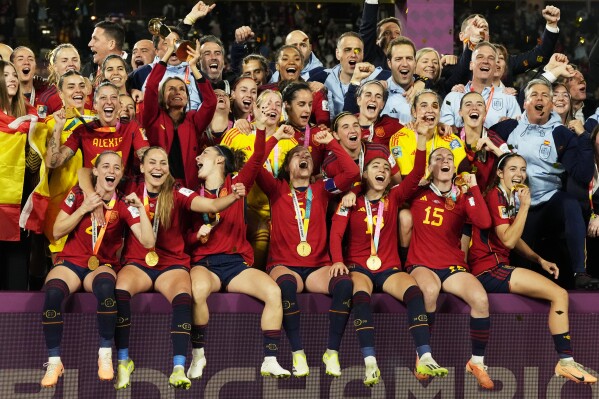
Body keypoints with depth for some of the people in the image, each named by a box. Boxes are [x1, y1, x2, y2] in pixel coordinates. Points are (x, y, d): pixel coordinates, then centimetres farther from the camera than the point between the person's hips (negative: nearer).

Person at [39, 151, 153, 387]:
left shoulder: (124, 204, -1)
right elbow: (57, 232, -2)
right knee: (53, 292, -34)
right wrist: (83, 209, -11)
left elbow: (148, 242, -11)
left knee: (105, 286, -38)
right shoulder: (78, 194, 1)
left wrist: (140, 207, -18)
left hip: (102, 266, 0)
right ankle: (54, 362, -24)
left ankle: (106, 356, -25)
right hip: (71, 262, 0)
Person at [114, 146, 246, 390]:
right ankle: (123, 361, -19)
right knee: (120, 289, -31)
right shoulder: (133, 189, 2)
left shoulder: (177, 194, -3)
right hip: (137, 263, 1)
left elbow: (212, 206, -18)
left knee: (183, 296, -32)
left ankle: (179, 369, -39)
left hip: (172, 264, -1)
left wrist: (233, 196, -37)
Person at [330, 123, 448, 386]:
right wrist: (338, 260, -23)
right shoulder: (352, 201, 6)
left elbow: (416, 175, -3)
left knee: (413, 290, -29)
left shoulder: (394, 197, 11)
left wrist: (422, 138, -13)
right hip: (358, 266, -2)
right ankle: (370, 362, -47)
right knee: (360, 295, -36)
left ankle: (425, 359, -38)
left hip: (388, 268, 2)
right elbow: (336, 233, -4)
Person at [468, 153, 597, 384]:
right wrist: (524, 206, -18)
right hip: (489, 268, -10)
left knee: (559, 294, 4)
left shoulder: (510, 198, 18)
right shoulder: (495, 196, -12)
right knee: (559, 294, -16)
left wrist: (540, 260, 10)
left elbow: (515, 239, 23)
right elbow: (508, 241, -20)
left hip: (498, 266, 10)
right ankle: (566, 362, -13)